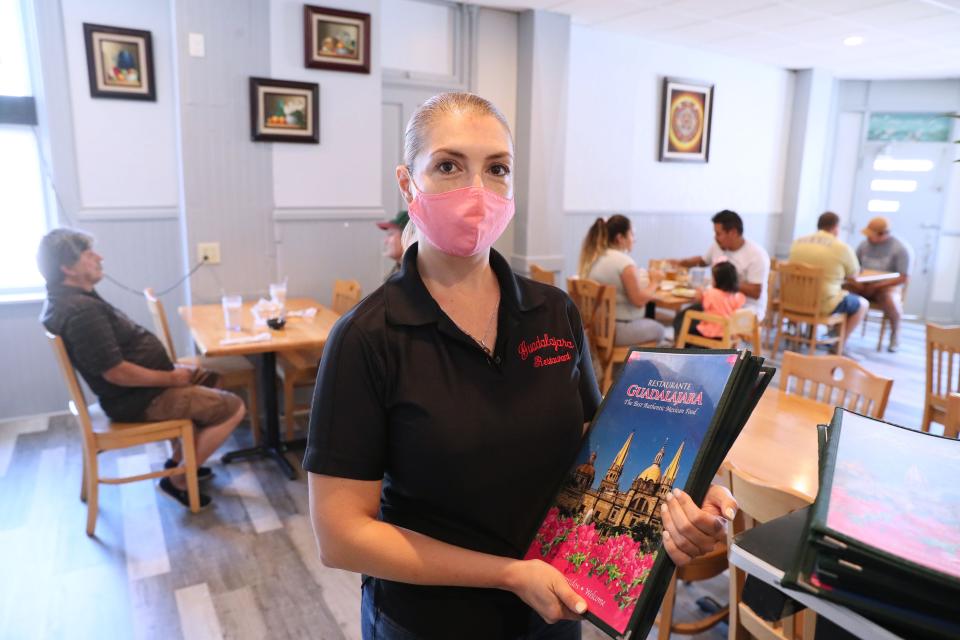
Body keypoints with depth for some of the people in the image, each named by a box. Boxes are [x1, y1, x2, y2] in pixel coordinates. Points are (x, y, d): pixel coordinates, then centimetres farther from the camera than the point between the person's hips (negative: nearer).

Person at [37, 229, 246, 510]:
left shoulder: (70, 297, 6)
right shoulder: (81, 311, -28)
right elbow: (116, 372, -29)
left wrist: (171, 370, 8)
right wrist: (171, 378, -16)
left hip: (138, 389, 11)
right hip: (137, 399, -11)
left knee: (205, 376, 27)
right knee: (233, 408, -13)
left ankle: (178, 459, 26)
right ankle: (178, 480, 2)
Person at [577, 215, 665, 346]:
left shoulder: (592, 258, 5)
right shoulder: (624, 261, -19)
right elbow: (639, 300, -16)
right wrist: (653, 283, 1)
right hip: (618, 329, -8)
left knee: (648, 321, 29)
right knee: (658, 329, 20)